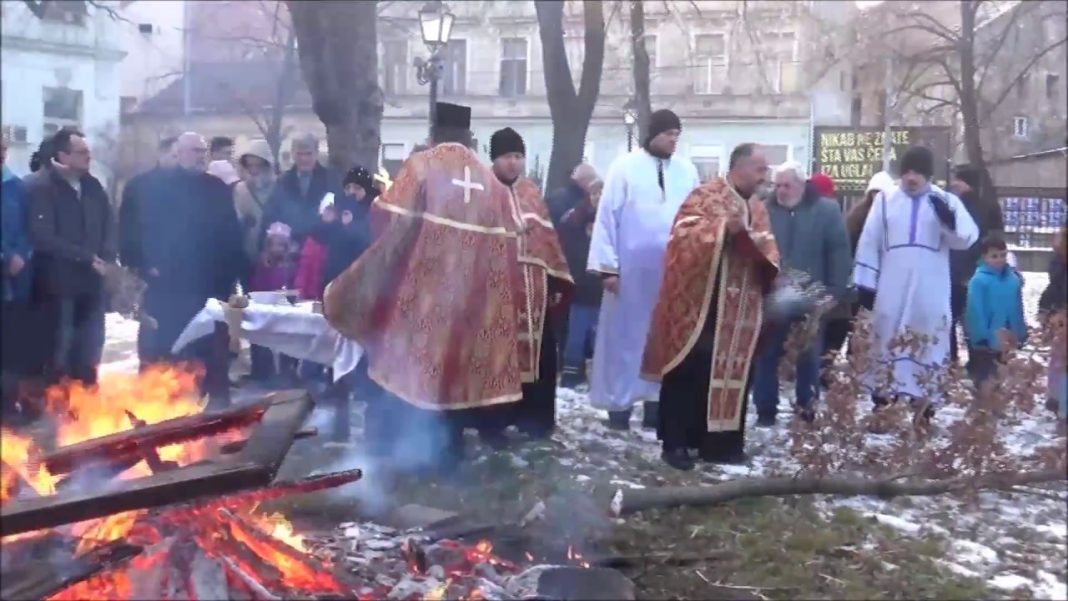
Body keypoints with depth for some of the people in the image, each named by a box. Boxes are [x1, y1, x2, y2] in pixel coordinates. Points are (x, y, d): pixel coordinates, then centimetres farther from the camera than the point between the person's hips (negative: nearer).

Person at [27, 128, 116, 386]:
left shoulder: (93, 186, 10)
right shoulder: (41, 189, -8)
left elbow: (109, 225, 11)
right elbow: (43, 237, -16)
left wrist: (105, 257, -7)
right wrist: (86, 257, -16)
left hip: (92, 280, 5)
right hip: (59, 283, -5)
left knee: (90, 348, 11)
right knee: (61, 350, 2)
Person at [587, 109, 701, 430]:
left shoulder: (687, 171, 8)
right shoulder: (625, 167, -1)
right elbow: (607, 216, -3)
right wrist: (607, 265, -9)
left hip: (673, 268, 3)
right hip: (631, 267, -3)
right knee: (625, 334, 3)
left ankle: (657, 398, 15)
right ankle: (620, 401, 10)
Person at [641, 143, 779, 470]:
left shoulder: (758, 208, 17)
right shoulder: (704, 196, -6)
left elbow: (768, 251, 17)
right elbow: (684, 234, -17)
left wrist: (765, 256, -6)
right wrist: (724, 227, -25)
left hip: (739, 311, 7)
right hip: (700, 304, -7)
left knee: (731, 371, 9)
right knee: (689, 373, -3)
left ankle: (718, 440, 18)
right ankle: (675, 443, 3)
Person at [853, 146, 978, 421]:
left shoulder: (946, 200, 5)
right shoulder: (885, 199, 7)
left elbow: (966, 238, -5)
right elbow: (869, 243, 6)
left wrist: (948, 218, -24)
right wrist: (865, 282, 2)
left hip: (930, 291, -1)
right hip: (891, 288, 1)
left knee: (930, 344, 1)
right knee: (886, 342, 4)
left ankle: (925, 408, 7)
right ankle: (882, 407, 12)